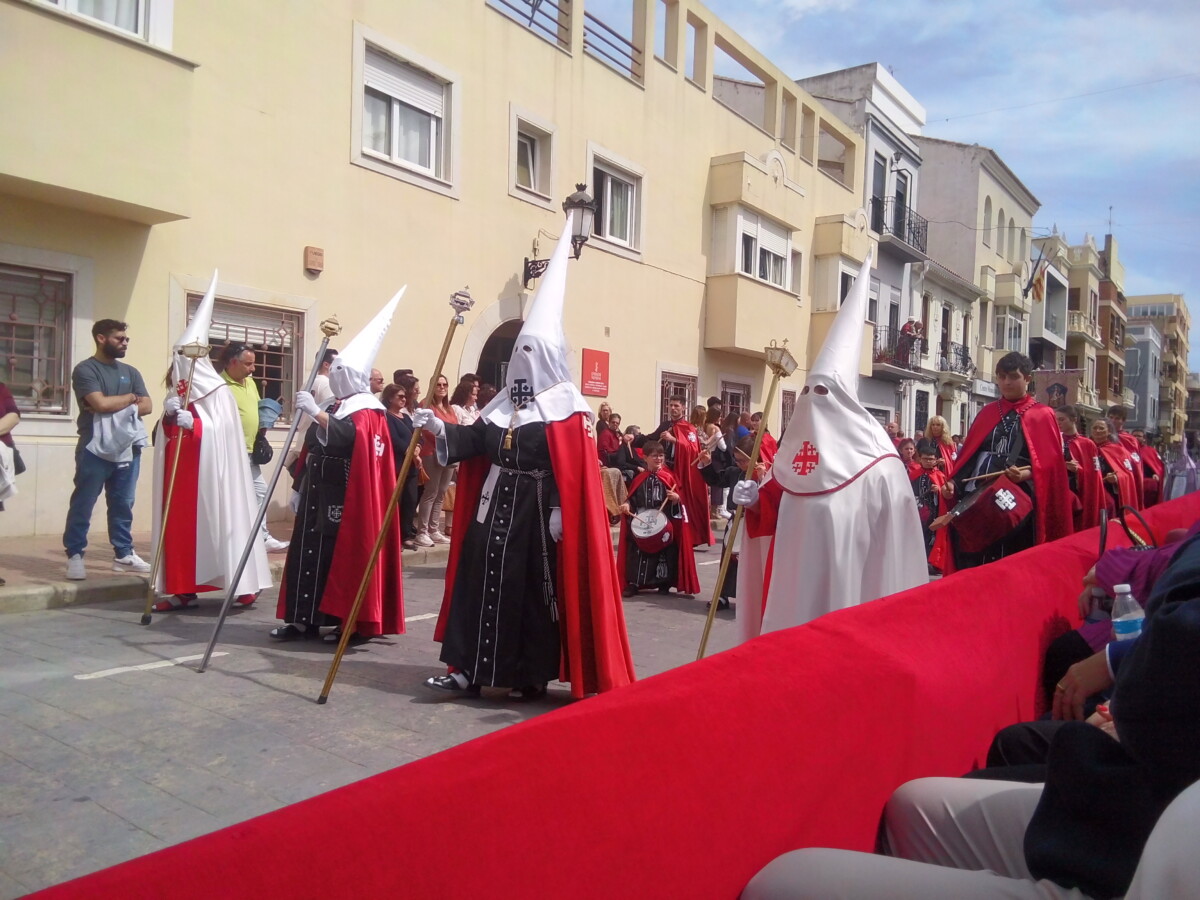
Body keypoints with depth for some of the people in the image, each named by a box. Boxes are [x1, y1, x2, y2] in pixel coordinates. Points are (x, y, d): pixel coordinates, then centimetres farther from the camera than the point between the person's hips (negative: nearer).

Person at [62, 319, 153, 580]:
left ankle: (123, 554, 15)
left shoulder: (130, 371, 15)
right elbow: (101, 404, -17)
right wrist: (130, 397, -1)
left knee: (123, 504, 9)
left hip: (127, 447, 5)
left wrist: (116, 408, -9)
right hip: (95, 448, -5)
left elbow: (147, 406, 6)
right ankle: (74, 555, 4)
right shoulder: (85, 369, -3)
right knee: (83, 504, -1)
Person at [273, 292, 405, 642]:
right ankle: (304, 619, 15)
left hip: (345, 500, -9)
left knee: (341, 554, -7)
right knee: (309, 551, 9)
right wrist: (299, 487, 20)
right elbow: (314, 450, 20)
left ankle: (351, 622, 1)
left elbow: (344, 437, -30)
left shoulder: (365, 412, -9)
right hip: (320, 495, 9)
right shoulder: (338, 408, 18)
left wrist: (315, 412, -35)